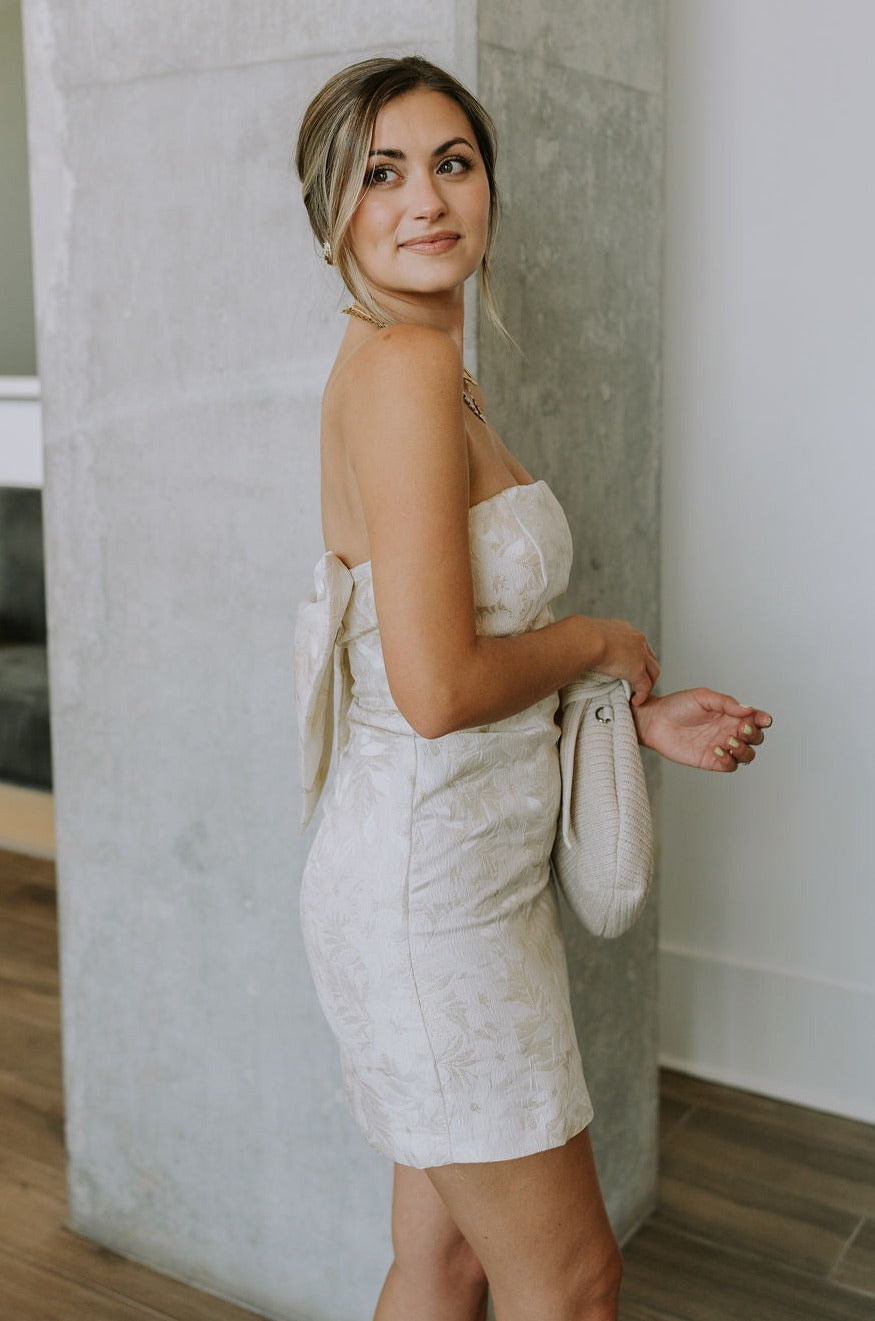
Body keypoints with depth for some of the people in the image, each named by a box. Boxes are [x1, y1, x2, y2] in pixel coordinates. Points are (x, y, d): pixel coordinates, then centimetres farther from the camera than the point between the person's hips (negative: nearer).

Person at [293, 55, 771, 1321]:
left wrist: (639, 717, 7)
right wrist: (598, 642, -8)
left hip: (469, 869, 9)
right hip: (431, 880, -9)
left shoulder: (428, 371, 11)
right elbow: (438, 691, -25)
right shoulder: (402, 364, -19)